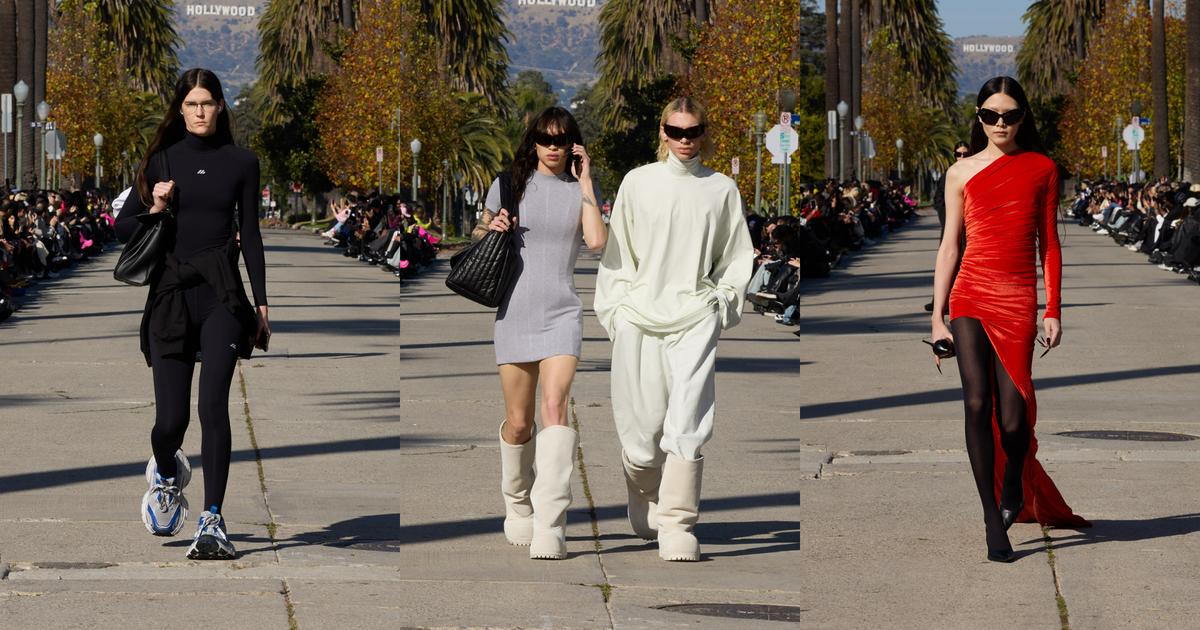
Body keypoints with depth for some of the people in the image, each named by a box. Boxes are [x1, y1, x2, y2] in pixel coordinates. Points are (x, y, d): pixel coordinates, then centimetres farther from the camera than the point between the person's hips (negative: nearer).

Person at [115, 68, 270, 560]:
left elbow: (251, 236, 8)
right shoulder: (161, 161, 7)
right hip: (170, 293, 1)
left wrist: (261, 303, 3)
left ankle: (212, 522, -17)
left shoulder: (240, 163, 7)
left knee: (213, 404, -17)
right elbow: (122, 228, 11)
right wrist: (154, 209, -9)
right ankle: (167, 475, 34)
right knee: (170, 418, -2)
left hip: (221, 295, -1)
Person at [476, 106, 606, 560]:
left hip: (562, 314, -1)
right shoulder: (509, 184, 6)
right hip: (514, 313, 1)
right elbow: (477, 234, 17)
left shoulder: (581, 191, 6)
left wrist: (585, 184, -7)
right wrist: (491, 228, -6)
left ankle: (550, 530, -26)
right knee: (518, 422, 5)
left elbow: (597, 242, -10)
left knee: (555, 406, -19)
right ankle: (518, 502, 33)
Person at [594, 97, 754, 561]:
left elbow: (737, 256, 19)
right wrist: (616, 306, 4)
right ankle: (645, 510, 24)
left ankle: (677, 526, -13)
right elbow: (616, 251, 11)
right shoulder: (637, 183, 8)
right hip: (639, 316, 0)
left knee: (687, 422, -13)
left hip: (695, 318, 0)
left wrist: (723, 300, 8)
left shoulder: (722, 189, 9)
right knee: (642, 422, -1)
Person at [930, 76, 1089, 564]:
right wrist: (937, 318, 5)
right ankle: (993, 520, -5)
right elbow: (949, 247, 9)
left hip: (1018, 301, 0)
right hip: (971, 295, 0)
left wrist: (1054, 310, 5)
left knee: (1012, 416, -6)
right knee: (977, 404, -11)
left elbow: (1049, 244, 11)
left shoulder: (1042, 170, 9)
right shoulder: (961, 172, 9)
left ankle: (1014, 489, 26)